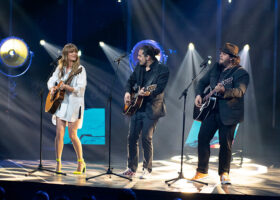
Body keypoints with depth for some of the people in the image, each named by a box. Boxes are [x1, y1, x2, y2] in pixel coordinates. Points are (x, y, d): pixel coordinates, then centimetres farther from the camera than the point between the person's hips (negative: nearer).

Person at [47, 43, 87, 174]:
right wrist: (52, 88, -2)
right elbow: (51, 80, 20)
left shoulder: (80, 69, -4)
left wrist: (66, 87, -26)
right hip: (60, 103, 4)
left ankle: (81, 163, 14)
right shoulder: (60, 68, 10)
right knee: (59, 134, -3)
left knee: (72, 135, -2)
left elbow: (80, 88, -12)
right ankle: (58, 164, 5)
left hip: (74, 104, -4)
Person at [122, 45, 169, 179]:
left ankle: (147, 170, 7)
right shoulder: (139, 67, 9)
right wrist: (128, 92, 1)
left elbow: (159, 88, -19)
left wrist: (148, 93, -36)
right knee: (132, 137, 6)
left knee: (146, 138, -6)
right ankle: (131, 168, 18)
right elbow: (131, 81, 20)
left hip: (151, 109, -6)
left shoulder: (162, 70, -10)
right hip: (137, 107, 7)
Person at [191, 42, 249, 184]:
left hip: (229, 114, -6)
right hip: (212, 110, 6)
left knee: (225, 143, -4)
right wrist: (198, 94, 3)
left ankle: (224, 173, 13)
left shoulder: (241, 73, -8)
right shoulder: (216, 68, 12)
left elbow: (240, 91, -23)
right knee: (203, 137, 1)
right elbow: (202, 82, 22)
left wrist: (224, 90, -40)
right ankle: (202, 171, 13)